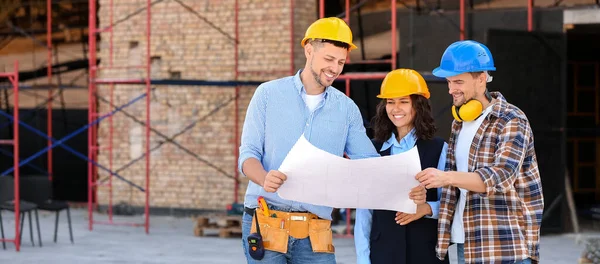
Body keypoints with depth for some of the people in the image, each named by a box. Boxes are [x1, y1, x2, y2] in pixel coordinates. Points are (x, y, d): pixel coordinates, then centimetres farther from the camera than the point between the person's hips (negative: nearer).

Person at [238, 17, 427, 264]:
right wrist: (265, 179, -25)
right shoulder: (269, 94, 2)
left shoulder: (347, 109, 8)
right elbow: (248, 154, -2)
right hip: (266, 225, -2)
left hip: (315, 233, 2)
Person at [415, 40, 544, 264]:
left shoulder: (512, 122, -10)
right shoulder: (459, 123, 13)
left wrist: (446, 177, -36)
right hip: (466, 244, 7)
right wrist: (443, 237, 8)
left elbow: (500, 176, -24)